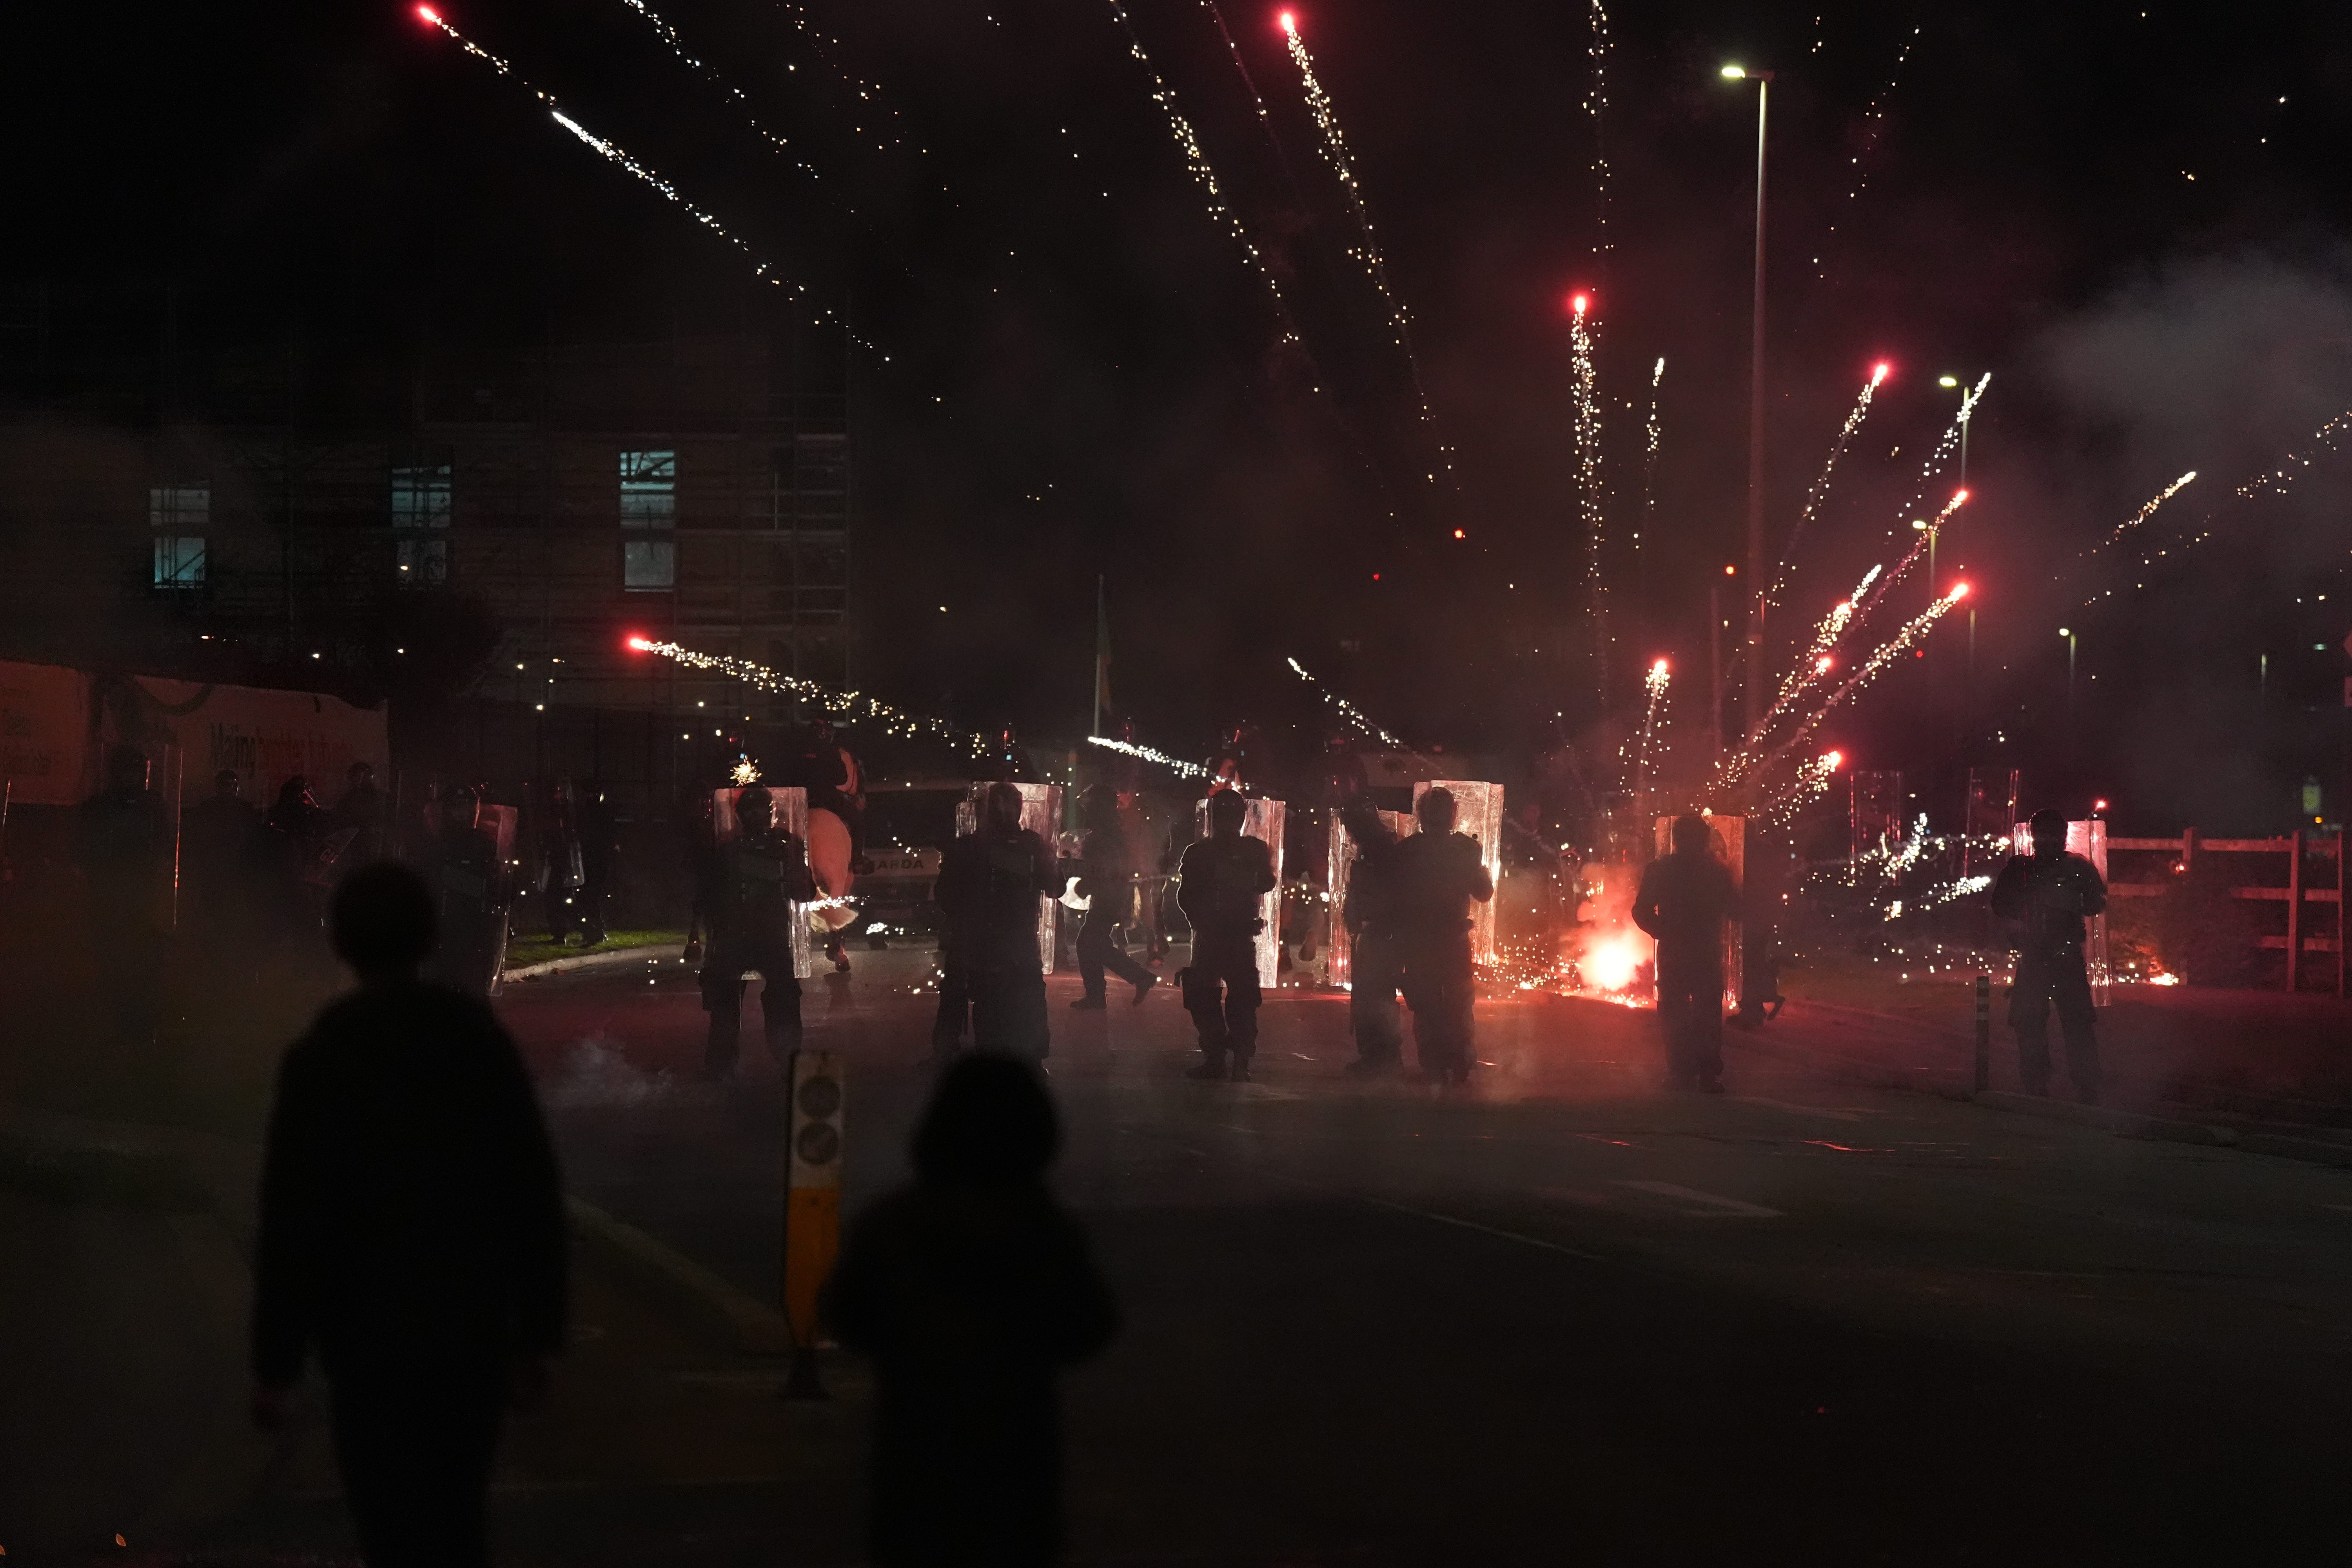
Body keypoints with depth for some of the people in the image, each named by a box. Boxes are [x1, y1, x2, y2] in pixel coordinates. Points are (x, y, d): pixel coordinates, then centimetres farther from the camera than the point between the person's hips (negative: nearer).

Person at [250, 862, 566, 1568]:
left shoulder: (320, 1057, -11)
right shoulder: (480, 1038, 0)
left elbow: (291, 1219, -13)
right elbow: (535, 1193, 0)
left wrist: (275, 1364, -5)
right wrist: (537, 1332, 8)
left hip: (372, 1337, -4)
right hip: (475, 1331, 4)